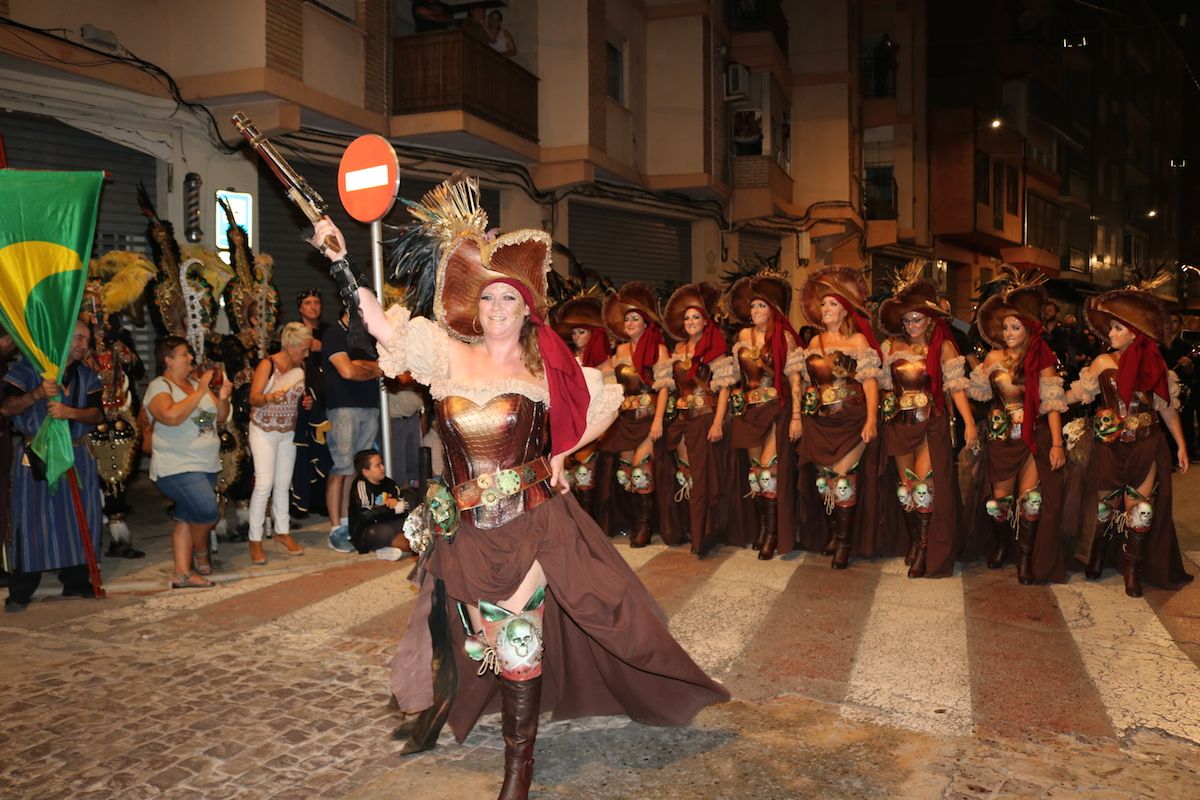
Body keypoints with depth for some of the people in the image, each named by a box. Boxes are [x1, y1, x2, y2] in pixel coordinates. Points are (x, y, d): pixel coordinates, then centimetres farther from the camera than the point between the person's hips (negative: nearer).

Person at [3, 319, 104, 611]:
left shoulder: (87, 376, 11)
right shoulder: (27, 368, 0)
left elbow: (97, 414, -1)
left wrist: (69, 411, -20)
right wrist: (36, 394, -23)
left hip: (76, 455, 4)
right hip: (35, 455, -4)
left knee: (80, 519, 5)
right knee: (30, 521, -4)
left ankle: (76, 582, 17)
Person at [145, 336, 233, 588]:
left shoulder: (196, 383, 13)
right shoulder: (159, 386, -7)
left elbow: (220, 418, 15)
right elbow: (171, 416, -26)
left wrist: (223, 398, -4)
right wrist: (201, 392, -21)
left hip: (207, 465, 7)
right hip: (177, 467, -7)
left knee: (187, 518, 9)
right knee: (208, 512, -19)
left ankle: (183, 573, 14)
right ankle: (201, 553, 8)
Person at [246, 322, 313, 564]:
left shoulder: (300, 367, 5)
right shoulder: (267, 364, -13)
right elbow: (253, 398, -19)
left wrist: (306, 402, -2)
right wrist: (269, 397, -39)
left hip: (288, 432, 6)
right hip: (264, 431, -5)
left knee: (283, 484, 8)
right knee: (264, 484, -10)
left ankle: (282, 533, 19)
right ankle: (255, 541, -2)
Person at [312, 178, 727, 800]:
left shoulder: (547, 370, -1)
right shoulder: (451, 355, 0)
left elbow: (604, 399, 12)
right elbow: (386, 328, -9)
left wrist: (561, 453, 7)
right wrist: (342, 263, -14)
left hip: (532, 521, -1)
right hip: (469, 527, 2)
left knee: (517, 631, 0)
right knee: (485, 635, 13)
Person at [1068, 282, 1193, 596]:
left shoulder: (1154, 364, 0)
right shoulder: (1104, 362, 0)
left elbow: (1167, 407, 5)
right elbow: (1075, 394, 3)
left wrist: (1181, 445, 5)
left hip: (1145, 446, 0)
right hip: (1110, 446, 0)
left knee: (1140, 506, 0)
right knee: (1108, 504, 7)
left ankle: (1133, 570, 13)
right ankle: (1098, 556, 29)